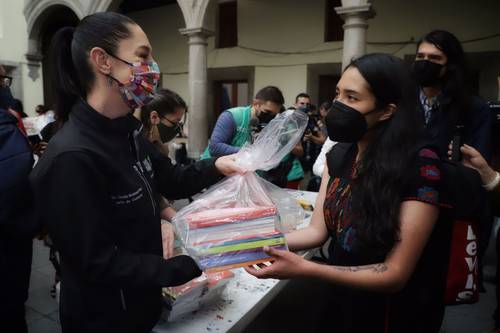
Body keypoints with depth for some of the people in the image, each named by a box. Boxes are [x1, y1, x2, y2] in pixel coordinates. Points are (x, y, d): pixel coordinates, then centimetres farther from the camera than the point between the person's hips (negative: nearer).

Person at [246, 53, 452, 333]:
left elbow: (396, 273, -25)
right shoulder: (339, 155, -5)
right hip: (340, 298, 5)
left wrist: (305, 269, -34)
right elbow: (318, 230, -4)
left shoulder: (421, 166, -26)